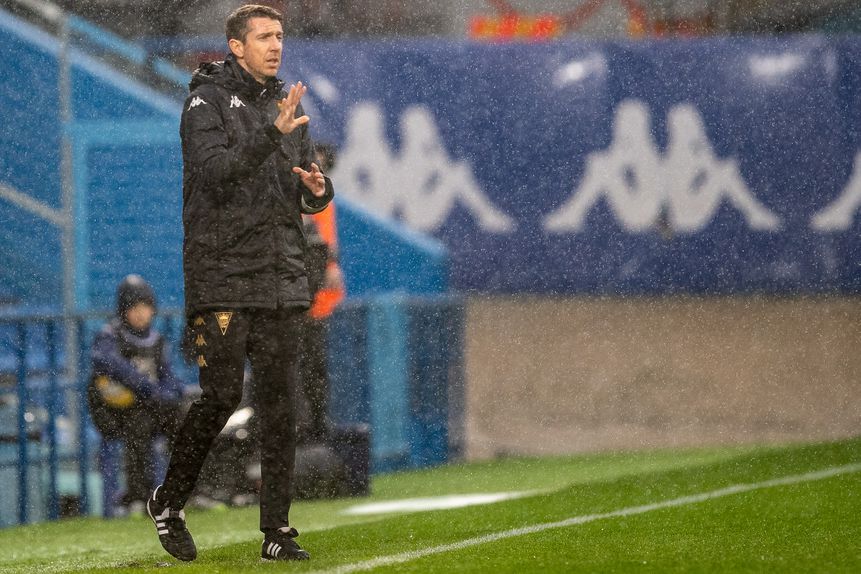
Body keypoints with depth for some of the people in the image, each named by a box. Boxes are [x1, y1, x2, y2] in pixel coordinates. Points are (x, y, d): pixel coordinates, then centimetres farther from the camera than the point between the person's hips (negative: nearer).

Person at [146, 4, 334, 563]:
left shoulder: (287, 106, 16)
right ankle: (168, 501, 10)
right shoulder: (207, 103, -3)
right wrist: (272, 134, -27)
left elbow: (309, 190, 17)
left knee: (281, 403, 2)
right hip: (222, 277, -6)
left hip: (282, 280, 6)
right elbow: (215, 172, -17)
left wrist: (318, 188, -7)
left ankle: (277, 528, 5)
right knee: (222, 394, -10)